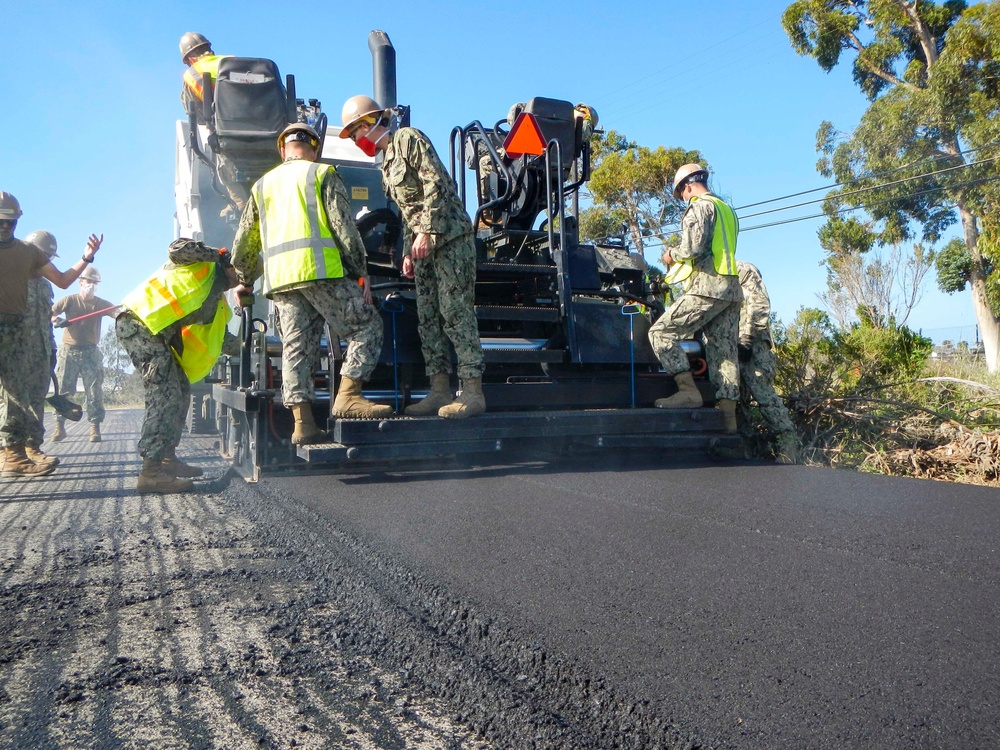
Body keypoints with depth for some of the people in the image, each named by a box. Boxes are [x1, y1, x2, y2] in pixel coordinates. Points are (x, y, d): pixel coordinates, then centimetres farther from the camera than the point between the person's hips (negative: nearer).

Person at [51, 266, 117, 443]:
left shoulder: (101, 304, 6)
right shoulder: (69, 300, 5)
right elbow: (49, 313, 0)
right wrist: (57, 320, -22)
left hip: (90, 351, 0)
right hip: (68, 350, 0)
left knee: (94, 390, -4)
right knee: (63, 389, 1)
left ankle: (95, 427, -2)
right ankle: (60, 426, 7)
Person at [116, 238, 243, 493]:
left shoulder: (217, 299, 24)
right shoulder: (203, 264, 1)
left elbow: (220, 336, 26)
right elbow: (177, 248, -19)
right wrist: (217, 254, -12)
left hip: (160, 334, 10)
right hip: (138, 322, -10)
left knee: (180, 391, 12)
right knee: (165, 395, -17)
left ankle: (167, 457, 22)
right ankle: (151, 471, -20)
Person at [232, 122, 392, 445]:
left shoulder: (262, 185, 24)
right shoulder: (323, 174, 9)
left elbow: (244, 243, 26)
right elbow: (344, 227, -3)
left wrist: (244, 282, 38)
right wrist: (361, 271, -1)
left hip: (279, 278, 5)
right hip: (320, 269, -5)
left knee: (296, 348, 5)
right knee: (366, 327, 2)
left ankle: (303, 423, 0)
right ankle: (348, 396, -12)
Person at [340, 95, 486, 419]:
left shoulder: (408, 139, -5)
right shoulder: (387, 159, 21)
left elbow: (436, 183, -16)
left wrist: (426, 232, -21)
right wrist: (408, 251, 17)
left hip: (450, 237, -9)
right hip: (425, 246, 9)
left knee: (456, 312, -13)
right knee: (427, 318, 4)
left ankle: (473, 391, -13)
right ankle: (439, 390, 7)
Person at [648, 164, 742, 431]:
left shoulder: (699, 207, -5)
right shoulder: (726, 209, 25)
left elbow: (693, 248, -18)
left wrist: (673, 255, 2)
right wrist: (680, 256, 27)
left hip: (707, 287, -9)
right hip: (732, 288, 9)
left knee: (662, 332, -6)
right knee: (724, 351, 6)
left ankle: (688, 391, -15)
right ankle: (728, 415, 5)